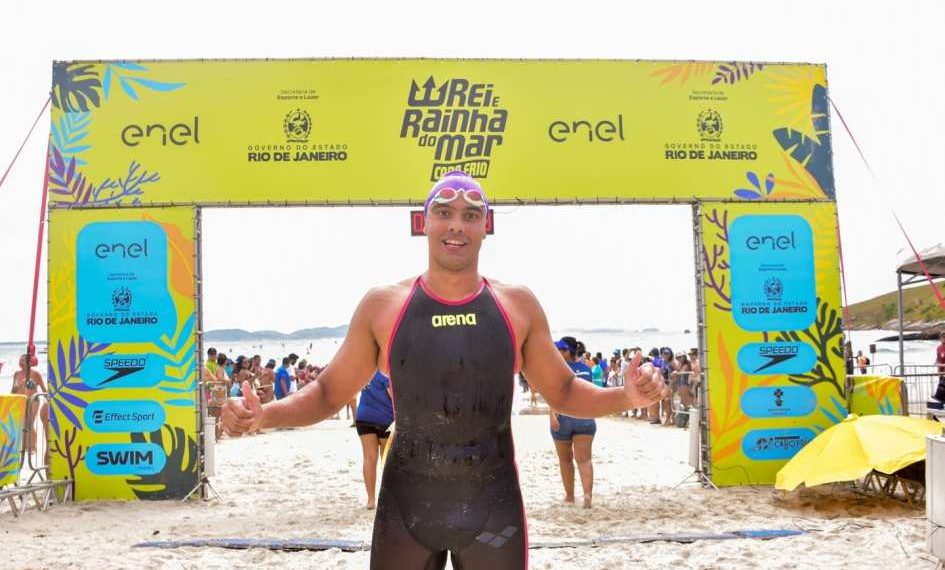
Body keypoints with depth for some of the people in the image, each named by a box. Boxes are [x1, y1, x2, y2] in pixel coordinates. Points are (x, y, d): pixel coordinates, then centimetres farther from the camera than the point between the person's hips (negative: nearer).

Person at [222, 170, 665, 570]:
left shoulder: (517, 305, 0)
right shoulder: (382, 306, -3)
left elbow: (563, 391, 9)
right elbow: (329, 393, 4)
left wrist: (626, 396, -10)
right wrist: (263, 415, -14)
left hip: (494, 508, 1)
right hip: (406, 507, 0)